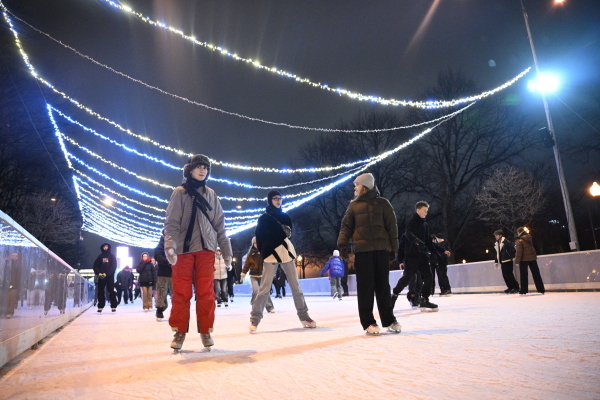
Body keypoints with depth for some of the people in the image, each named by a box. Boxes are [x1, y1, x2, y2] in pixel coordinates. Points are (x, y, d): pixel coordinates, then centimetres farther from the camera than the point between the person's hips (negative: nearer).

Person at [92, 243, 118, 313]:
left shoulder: (112, 256, 6)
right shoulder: (100, 256, 12)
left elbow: (114, 266, -3)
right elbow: (95, 265, 8)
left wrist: (107, 273, -16)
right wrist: (98, 273, -11)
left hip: (110, 276, -2)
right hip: (101, 276, 3)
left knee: (111, 291, -5)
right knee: (100, 291, 3)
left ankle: (113, 306, -3)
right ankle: (100, 307, 9)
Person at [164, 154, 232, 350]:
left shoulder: (211, 194, 12)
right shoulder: (180, 192, 3)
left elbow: (219, 224, 12)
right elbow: (171, 222, -6)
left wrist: (226, 250, 8)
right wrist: (170, 245, -21)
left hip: (206, 248, 2)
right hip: (183, 248, -2)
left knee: (206, 292, 2)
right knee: (181, 292, 2)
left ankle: (205, 330, 14)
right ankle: (180, 331, 15)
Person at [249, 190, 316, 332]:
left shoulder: (285, 217, 14)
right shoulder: (264, 218, 1)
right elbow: (259, 237, -1)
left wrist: (286, 246, 7)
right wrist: (264, 252, -3)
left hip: (286, 253, 4)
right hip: (271, 255, -4)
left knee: (295, 285, 5)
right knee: (265, 288, -7)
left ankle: (304, 316, 13)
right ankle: (255, 319, 1)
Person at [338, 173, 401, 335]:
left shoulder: (382, 203, 9)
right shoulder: (354, 205, 14)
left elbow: (391, 226, 7)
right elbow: (346, 226, 8)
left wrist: (393, 248, 2)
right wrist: (342, 243, -7)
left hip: (381, 249, -1)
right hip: (362, 250, 1)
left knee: (383, 286, 5)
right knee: (365, 287, -1)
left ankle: (389, 320, 16)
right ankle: (368, 322, 4)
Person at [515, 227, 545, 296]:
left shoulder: (519, 241, -15)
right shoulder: (529, 238, 4)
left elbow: (519, 252, -18)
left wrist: (517, 260, -11)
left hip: (524, 259, -5)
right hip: (532, 258, 6)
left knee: (524, 275, 2)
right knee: (536, 274, 12)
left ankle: (524, 291, 5)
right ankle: (541, 289, 16)